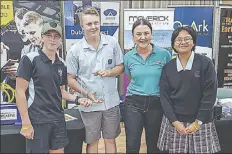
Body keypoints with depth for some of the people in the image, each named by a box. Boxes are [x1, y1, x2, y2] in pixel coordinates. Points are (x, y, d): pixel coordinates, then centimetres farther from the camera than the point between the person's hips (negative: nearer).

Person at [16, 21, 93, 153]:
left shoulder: (62, 64, 8)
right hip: (37, 121, -5)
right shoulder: (30, 59, -9)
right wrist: (26, 123, -13)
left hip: (58, 119, 5)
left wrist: (78, 99, -1)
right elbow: (20, 91, -10)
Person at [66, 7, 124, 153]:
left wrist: (108, 72, -17)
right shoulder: (74, 51, -8)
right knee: (92, 142, 16)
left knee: (110, 140, 18)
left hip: (111, 102, 2)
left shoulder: (112, 42, -3)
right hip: (89, 105, -1)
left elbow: (121, 67, 4)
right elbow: (70, 79, -4)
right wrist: (86, 94, -17)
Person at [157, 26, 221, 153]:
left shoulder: (205, 63, -3)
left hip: (200, 123, -1)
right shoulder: (168, 67, 3)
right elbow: (164, 96, 1)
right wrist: (175, 121, -8)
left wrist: (198, 122, -10)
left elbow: (210, 95, -7)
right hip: (174, 122, 2)